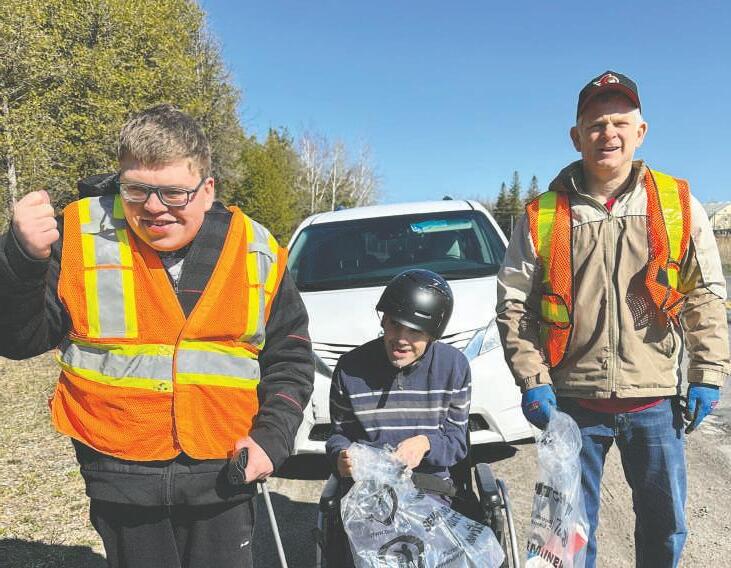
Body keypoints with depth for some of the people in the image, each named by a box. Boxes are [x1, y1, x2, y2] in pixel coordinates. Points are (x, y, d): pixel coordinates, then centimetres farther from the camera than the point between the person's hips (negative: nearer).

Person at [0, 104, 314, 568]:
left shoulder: (259, 254, -3)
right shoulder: (80, 235, -6)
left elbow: (290, 360, 5)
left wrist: (272, 439, -7)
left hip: (224, 476, 1)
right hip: (120, 476, 0)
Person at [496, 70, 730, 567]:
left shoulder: (679, 204, 2)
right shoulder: (543, 215, -1)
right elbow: (514, 304, 1)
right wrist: (532, 380, -7)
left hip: (655, 400, 1)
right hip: (573, 400, -1)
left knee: (665, 525, 15)